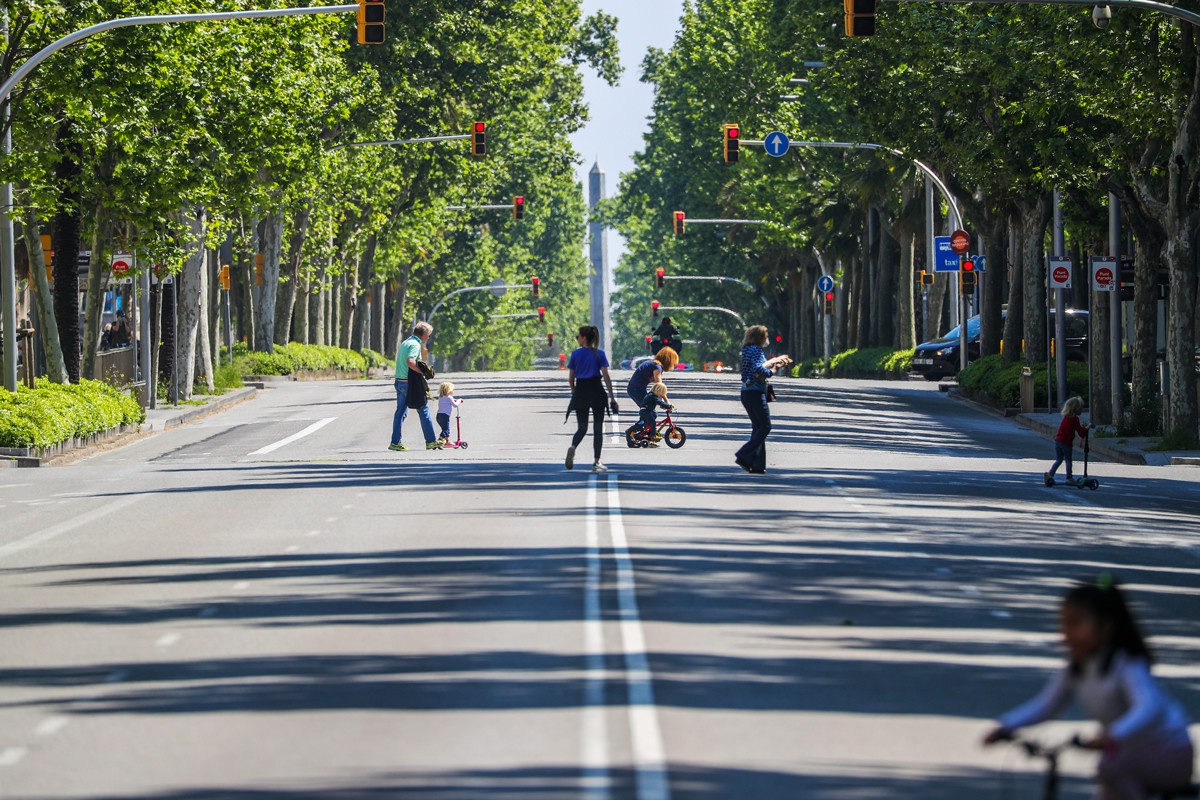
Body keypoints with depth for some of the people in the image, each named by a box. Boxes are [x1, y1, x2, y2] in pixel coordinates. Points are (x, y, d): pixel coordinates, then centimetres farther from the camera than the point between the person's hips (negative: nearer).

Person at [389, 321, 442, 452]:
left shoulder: (405, 343, 15)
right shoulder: (415, 344, -13)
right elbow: (410, 362, -28)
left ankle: (395, 442, 7)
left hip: (399, 381, 9)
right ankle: (431, 441, 7)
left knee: (400, 412, 10)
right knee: (423, 411, 2)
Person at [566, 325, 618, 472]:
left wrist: (574, 392, 22)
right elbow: (606, 376, -8)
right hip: (596, 391, -1)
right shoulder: (599, 354, -3)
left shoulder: (575, 354, 0)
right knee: (598, 428, 7)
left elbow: (571, 377, 5)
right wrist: (612, 398, -5)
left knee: (582, 427, 10)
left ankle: (573, 447, -21)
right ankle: (597, 462, 4)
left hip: (580, 392, 1)